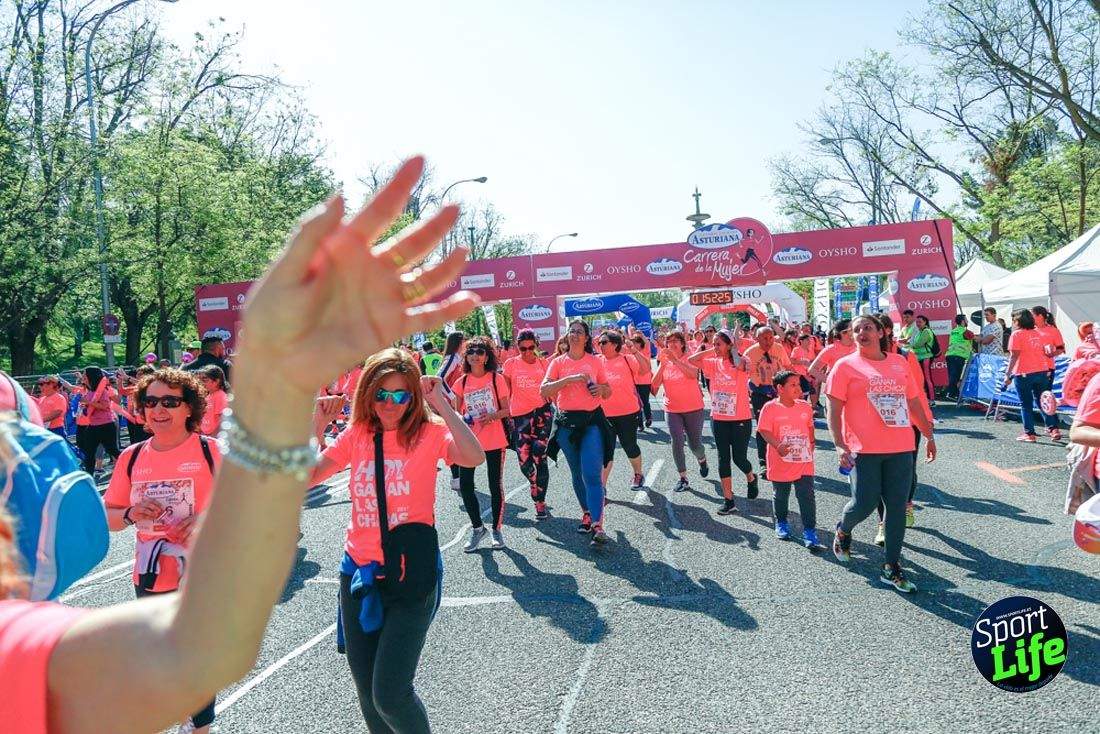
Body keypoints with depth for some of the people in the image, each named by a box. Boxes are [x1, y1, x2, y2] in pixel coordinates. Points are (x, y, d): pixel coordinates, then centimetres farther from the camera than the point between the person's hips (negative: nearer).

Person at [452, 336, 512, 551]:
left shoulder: (496, 379, -4)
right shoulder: (462, 382, 3)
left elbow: (506, 410, -2)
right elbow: (456, 411, 10)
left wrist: (492, 416, -21)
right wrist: (461, 418, -12)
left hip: (494, 440, -3)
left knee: (496, 485, 5)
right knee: (465, 485, 0)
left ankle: (497, 529, 21)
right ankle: (477, 527, 18)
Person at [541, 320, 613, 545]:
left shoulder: (595, 361, 6)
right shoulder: (558, 362, 4)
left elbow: (608, 391, 13)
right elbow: (544, 390, -9)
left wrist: (600, 388, -10)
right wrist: (570, 378, -19)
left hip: (592, 419, -2)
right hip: (566, 421, 2)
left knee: (592, 474, -13)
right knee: (577, 474, 13)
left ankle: (597, 526, -18)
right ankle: (587, 513, 31)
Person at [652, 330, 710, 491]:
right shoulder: (664, 362, 2)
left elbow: (693, 374, -29)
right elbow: (655, 384, -8)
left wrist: (675, 360, -35)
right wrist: (663, 364, -19)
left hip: (693, 408, -2)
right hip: (672, 410, 2)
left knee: (695, 444, 7)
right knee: (677, 442, -6)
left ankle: (702, 460, 41)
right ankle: (683, 478, 5)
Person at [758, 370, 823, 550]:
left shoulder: (806, 407, 3)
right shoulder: (770, 408, -11)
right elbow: (764, 430, -15)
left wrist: (811, 444, 12)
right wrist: (777, 445, -28)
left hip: (804, 462, 2)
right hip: (781, 463, -2)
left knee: (807, 497, -4)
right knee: (781, 496, 15)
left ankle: (810, 534, 1)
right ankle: (781, 524, 39)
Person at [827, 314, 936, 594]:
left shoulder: (899, 363, 12)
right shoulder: (845, 366, -1)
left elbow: (914, 402, 20)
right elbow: (834, 410, -5)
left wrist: (928, 435, 22)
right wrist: (840, 446, -14)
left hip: (901, 448, 4)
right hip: (865, 450, -4)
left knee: (897, 506, 4)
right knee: (864, 503, -3)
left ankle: (892, 567, 15)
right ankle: (843, 530, 31)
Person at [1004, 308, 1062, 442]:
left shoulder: (1017, 334, -8)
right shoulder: (1038, 334, 13)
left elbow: (1014, 356, -13)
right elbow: (1044, 353, 14)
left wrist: (1008, 374, -12)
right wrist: (1046, 371, 21)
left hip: (1024, 374, -6)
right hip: (1042, 372, 6)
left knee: (1026, 405, 1)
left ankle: (1029, 433, 2)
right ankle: (1054, 428, 8)